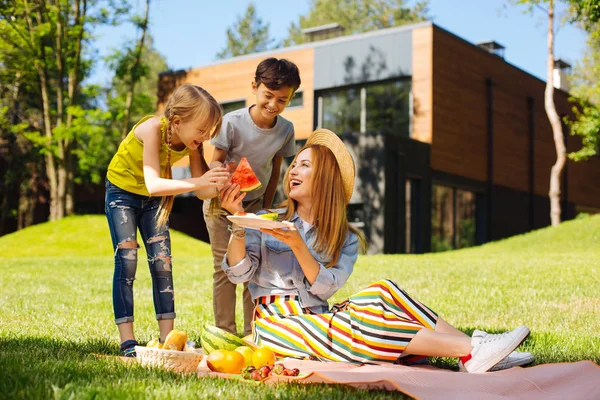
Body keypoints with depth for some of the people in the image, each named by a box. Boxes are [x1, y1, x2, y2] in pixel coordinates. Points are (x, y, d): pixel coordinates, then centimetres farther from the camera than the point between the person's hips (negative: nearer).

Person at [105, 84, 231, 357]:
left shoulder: (192, 142, -18)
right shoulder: (153, 129, -35)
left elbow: (202, 192, -18)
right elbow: (152, 184, -44)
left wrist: (220, 184, -39)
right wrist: (199, 182, -54)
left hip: (153, 199, 5)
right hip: (122, 191, -5)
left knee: (162, 262, -3)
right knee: (127, 260, -14)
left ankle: (167, 338, 1)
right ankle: (127, 342, -11)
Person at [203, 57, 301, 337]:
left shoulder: (286, 130, -13)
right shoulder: (232, 122, -24)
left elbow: (275, 170, 0)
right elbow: (215, 161, -15)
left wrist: (265, 209, 3)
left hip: (255, 204, 3)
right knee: (225, 268, -5)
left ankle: (252, 334, 12)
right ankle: (225, 333, 3)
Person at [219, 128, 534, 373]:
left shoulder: (346, 239, 10)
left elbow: (324, 289, -7)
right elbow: (239, 273, -4)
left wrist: (296, 244, -20)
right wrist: (238, 222, -18)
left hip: (317, 321, 3)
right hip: (276, 320, -3)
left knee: (382, 292, -21)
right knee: (362, 326, -28)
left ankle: (471, 347, -28)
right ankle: (471, 350, -34)